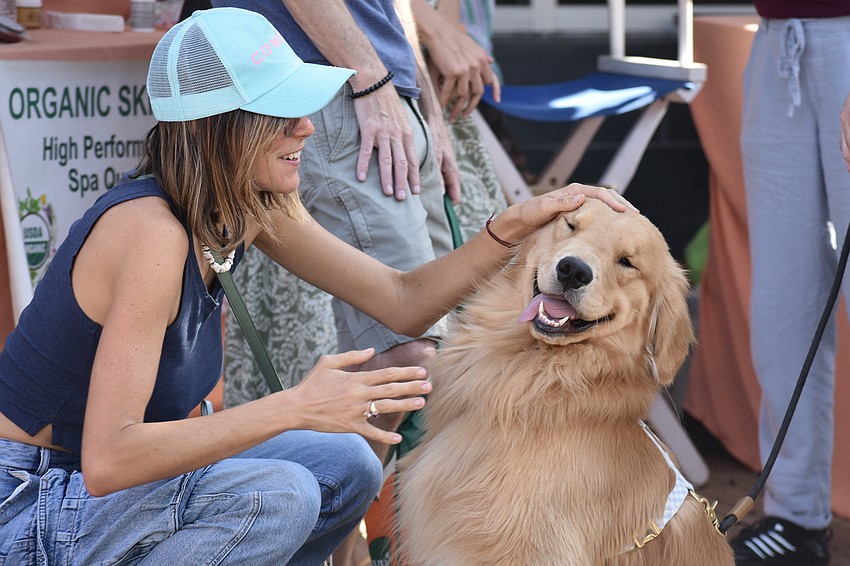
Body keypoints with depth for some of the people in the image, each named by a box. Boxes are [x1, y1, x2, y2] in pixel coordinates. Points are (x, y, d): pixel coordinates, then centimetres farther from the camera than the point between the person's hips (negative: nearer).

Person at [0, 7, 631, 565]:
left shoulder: (257, 207, -3)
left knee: (347, 470, -1)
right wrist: (295, 408, -39)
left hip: (136, 466, 8)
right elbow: (106, 460, -35)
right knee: (274, 496, -27)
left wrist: (518, 222, -9)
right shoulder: (152, 230, -29)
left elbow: (403, 301, 3)